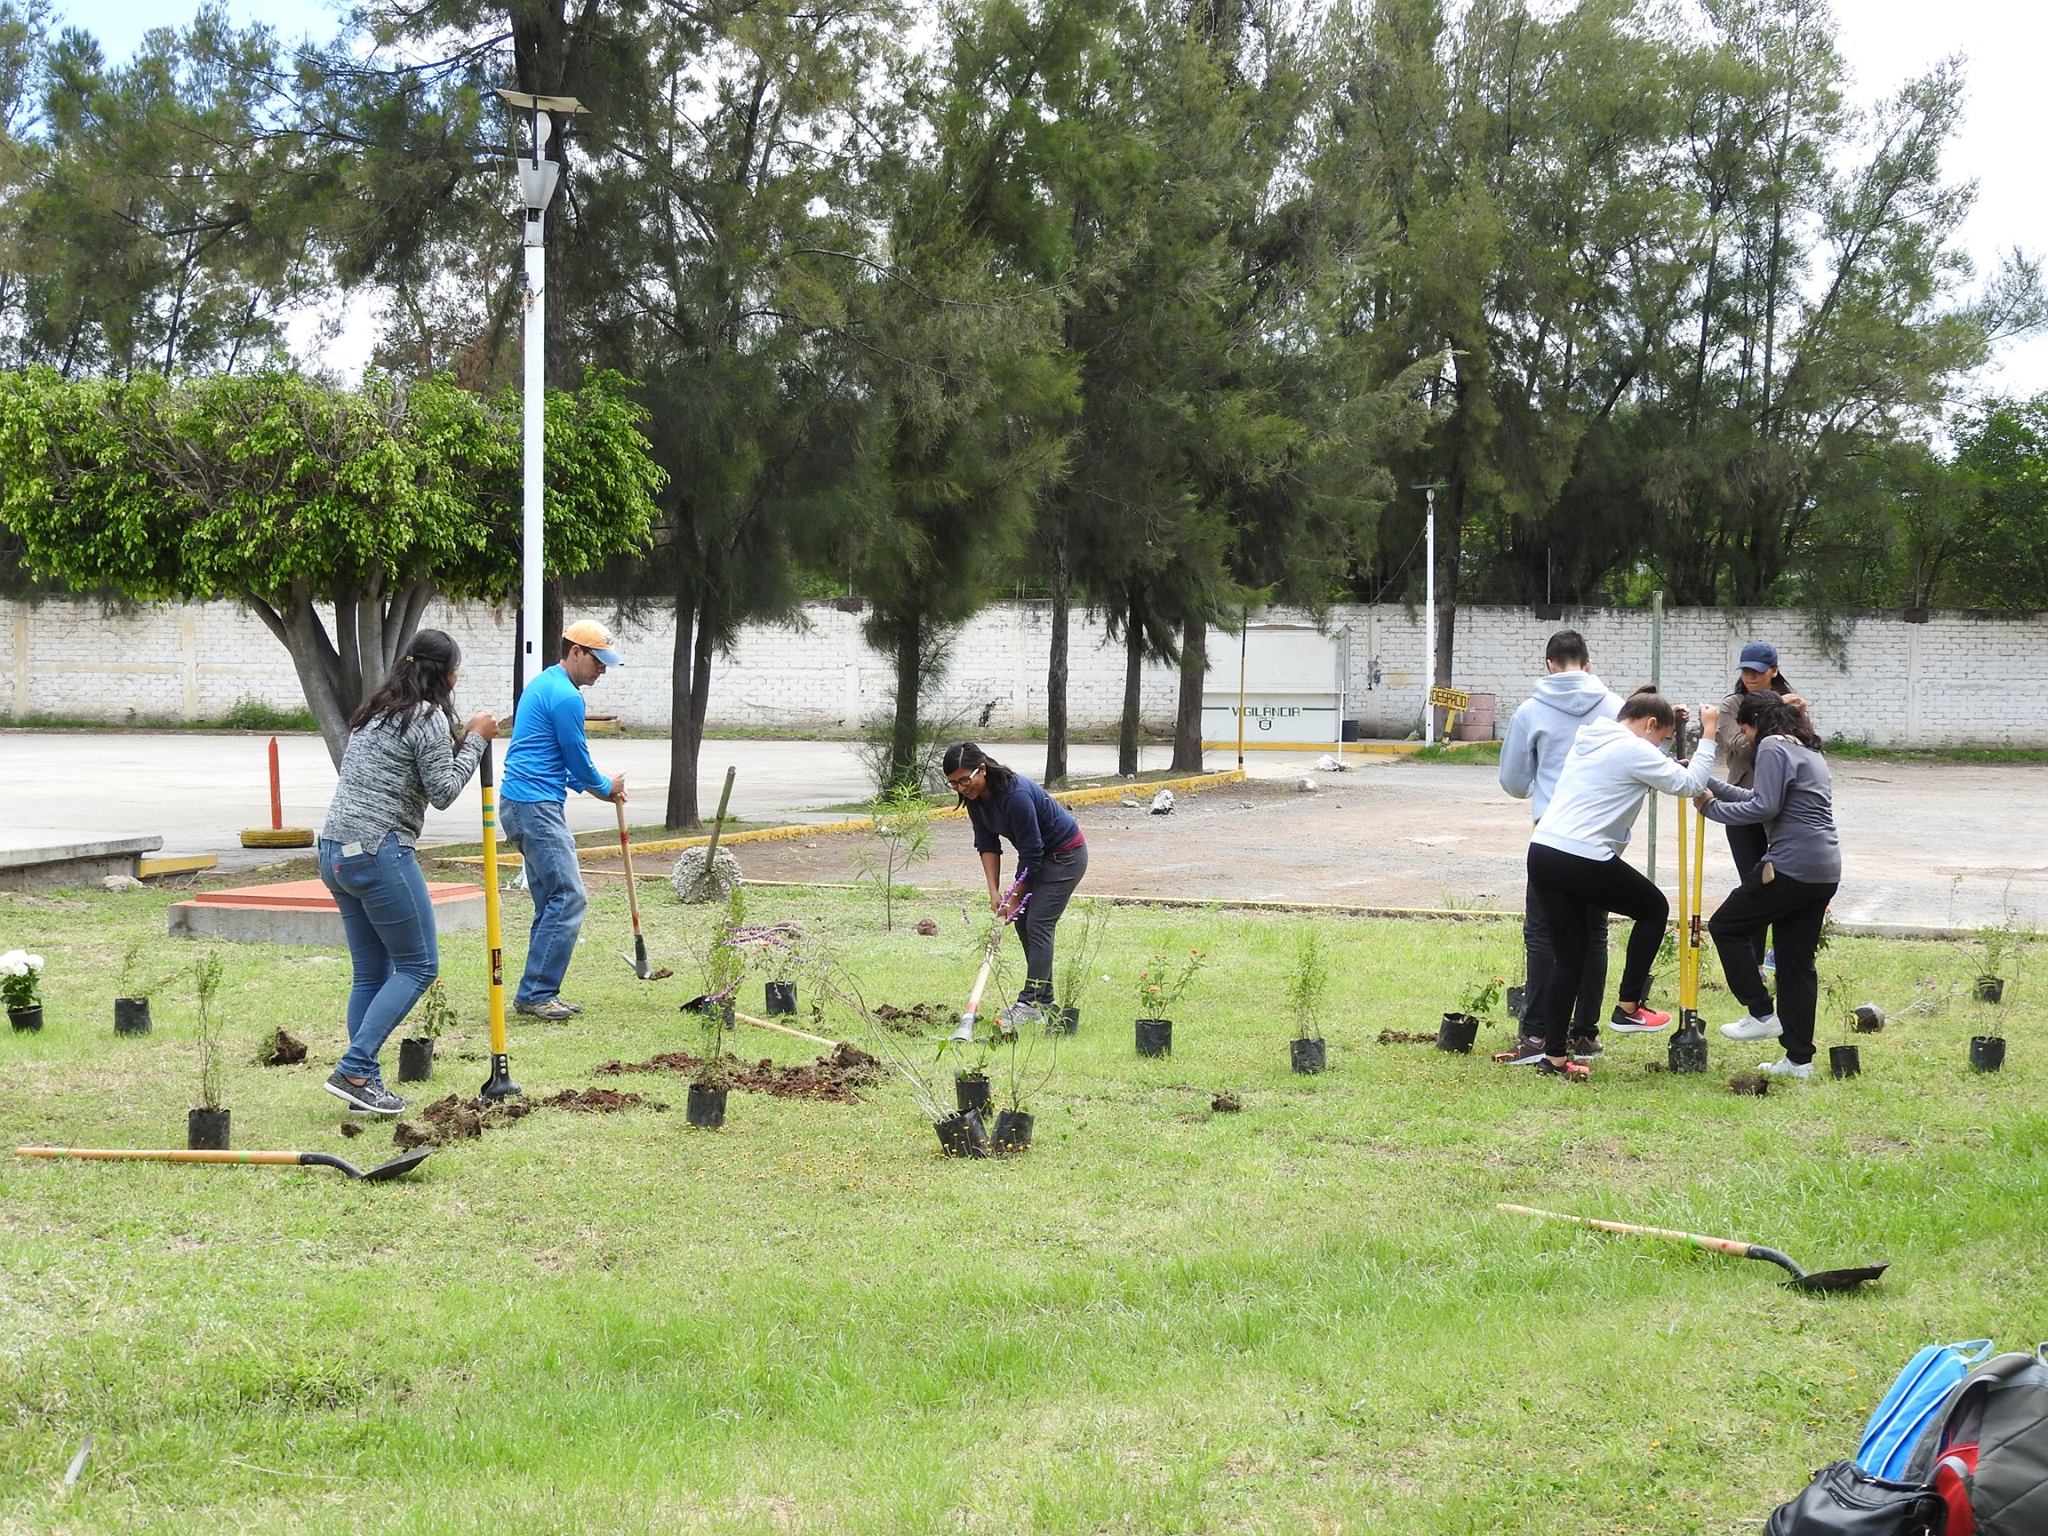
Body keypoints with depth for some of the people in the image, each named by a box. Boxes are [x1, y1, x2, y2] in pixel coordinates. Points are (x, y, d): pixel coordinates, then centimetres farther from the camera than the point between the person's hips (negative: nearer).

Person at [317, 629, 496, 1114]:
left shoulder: (374, 712, 18)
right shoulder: (428, 717, -8)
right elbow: (443, 792, -7)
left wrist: (458, 740, 17)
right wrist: (474, 741, 2)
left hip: (335, 851, 9)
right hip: (380, 854, -9)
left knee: (372, 973, 13)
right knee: (418, 965, 0)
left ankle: (365, 1085, 12)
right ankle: (353, 1070, -9)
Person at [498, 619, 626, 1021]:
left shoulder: (542, 684, 19)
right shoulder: (566, 697, -14)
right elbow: (578, 760, -7)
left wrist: (594, 787, 22)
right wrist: (605, 788, 12)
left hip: (522, 803, 11)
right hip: (536, 806, -11)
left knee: (552, 900, 12)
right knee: (569, 897, -12)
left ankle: (539, 994, 12)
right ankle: (535, 994, -12)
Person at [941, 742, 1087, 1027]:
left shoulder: (1015, 794, -34)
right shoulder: (975, 796, -9)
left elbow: (1031, 853, -28)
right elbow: (987, 844, -2)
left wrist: (1015, 899, -19)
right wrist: (994, 892, -10)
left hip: (1066, 854, -9)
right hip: (1039, 854, 9)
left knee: (1037, 923, -14)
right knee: (1023, 922, 7)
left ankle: (1031, 1001, -14)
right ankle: (1044, 999, 14)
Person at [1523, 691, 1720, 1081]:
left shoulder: (1589, 738, 18)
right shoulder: (1634, 751, -7)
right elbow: (1688, 783, -5)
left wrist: (1672, 724, 27)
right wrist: (1709, 736, 5)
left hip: (1542, 854, 8)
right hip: (1585, 862, -8)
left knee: (1568, 958, 12)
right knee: (1654, 908, 18)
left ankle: (1554, 1056, 9)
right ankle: (1628, 1008, 20)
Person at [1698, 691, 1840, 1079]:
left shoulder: (1773, 748, -6)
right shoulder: (1809, 751, 24)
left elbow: (1763, 807, -15)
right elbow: (1761, 798, 23)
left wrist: (1712, 807, -5)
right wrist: (1709, 784, 20)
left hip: (1792, 865, -9)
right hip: (1825, 870, 9)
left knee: (1726, 926, 6)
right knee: (1797, 960, 11)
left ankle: (1761, 1014, 3)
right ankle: (1799, 1058, 11)